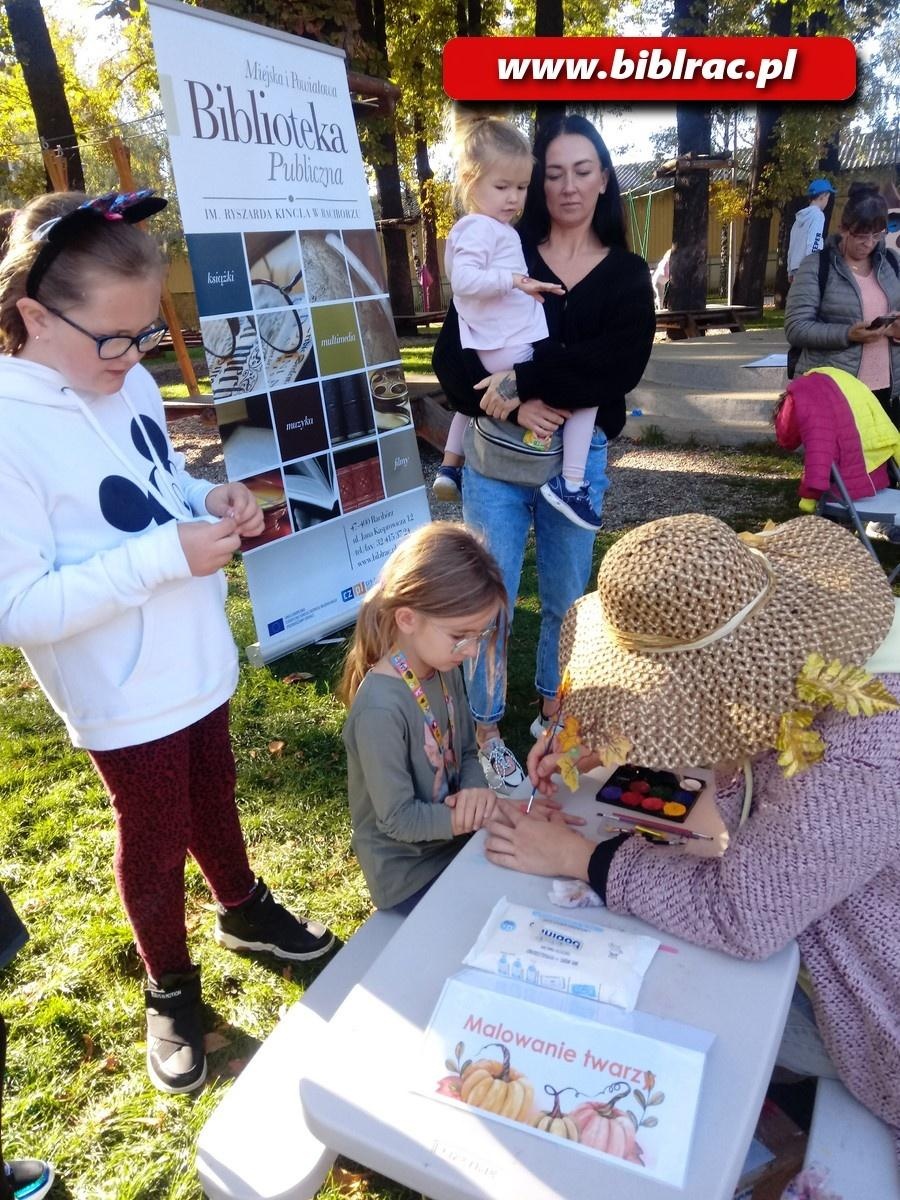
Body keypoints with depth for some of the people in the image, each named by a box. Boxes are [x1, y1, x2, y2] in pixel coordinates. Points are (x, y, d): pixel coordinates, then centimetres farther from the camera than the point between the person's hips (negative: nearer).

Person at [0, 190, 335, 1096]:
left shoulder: (129, 382, -4)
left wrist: (209, 501, -10)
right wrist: (167, 554, -30)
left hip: (197, 663, 6)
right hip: (126, 698, -6)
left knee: (213, 800, 27)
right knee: (155, 842, 16)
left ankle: (244, 911, 54)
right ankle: (170, 990, 44)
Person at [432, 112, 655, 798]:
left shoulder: (627, 274, 5)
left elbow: (620, 366, -12)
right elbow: (452, 355, -7)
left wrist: (525, 377, -21)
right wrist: (513, 405, -22)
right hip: (498, 455, -1)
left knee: (566, 599, 15)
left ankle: (552, 713, 38)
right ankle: (488, 734, 21)